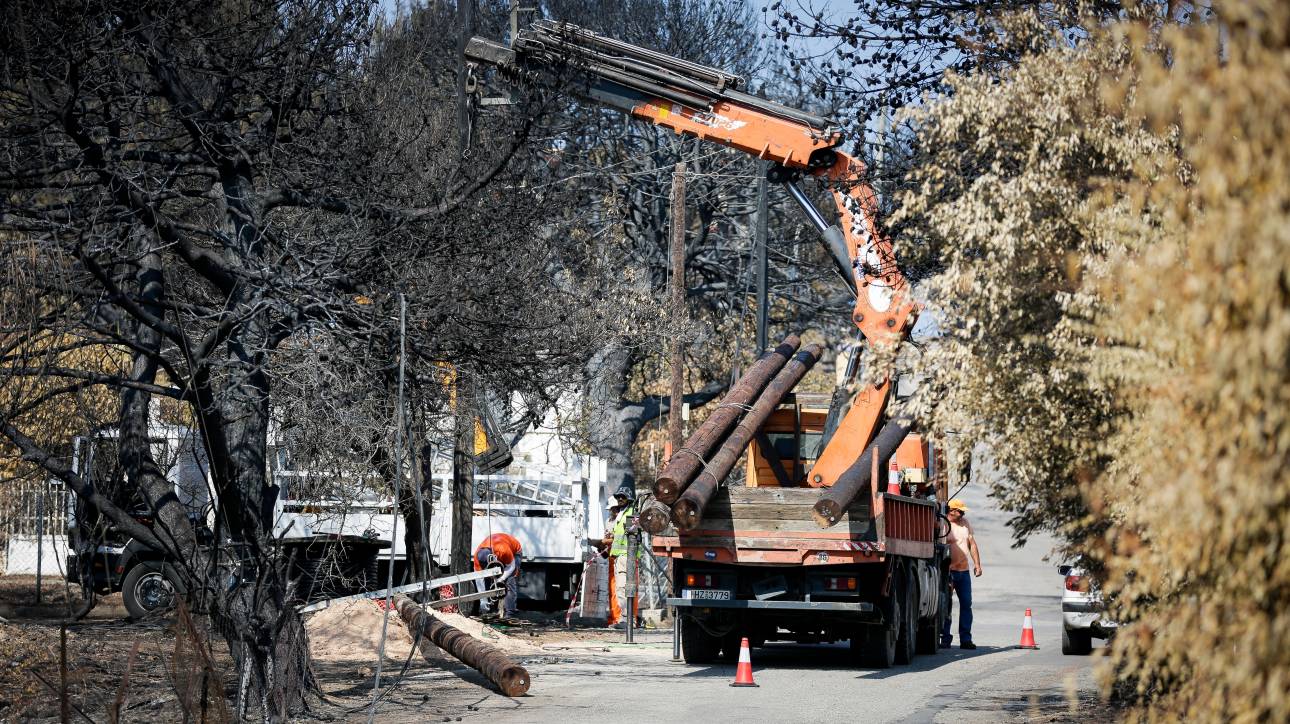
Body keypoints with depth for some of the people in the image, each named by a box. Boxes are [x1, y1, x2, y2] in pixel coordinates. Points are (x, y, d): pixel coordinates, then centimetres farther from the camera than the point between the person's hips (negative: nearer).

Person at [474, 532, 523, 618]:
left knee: (510, 582, -20)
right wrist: (483, 599, -31)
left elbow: (511, 567, -29)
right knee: (487, 579, -12)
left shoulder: (504, 550, -45)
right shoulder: (478, 555, -33)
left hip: (514, 552, -4)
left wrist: (501, 579, -42)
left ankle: (509, 612, -21)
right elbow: (479, 578, -28)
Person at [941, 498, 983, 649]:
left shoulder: (965, 523, 13)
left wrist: (977, 564, 9)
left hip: (964, 570, 6)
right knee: (946, 604, -3)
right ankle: (945, 638, 3)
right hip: (948, 571, -6)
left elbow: (972, 544, 17)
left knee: (966, 603, 3)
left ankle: (965, 639, 6)